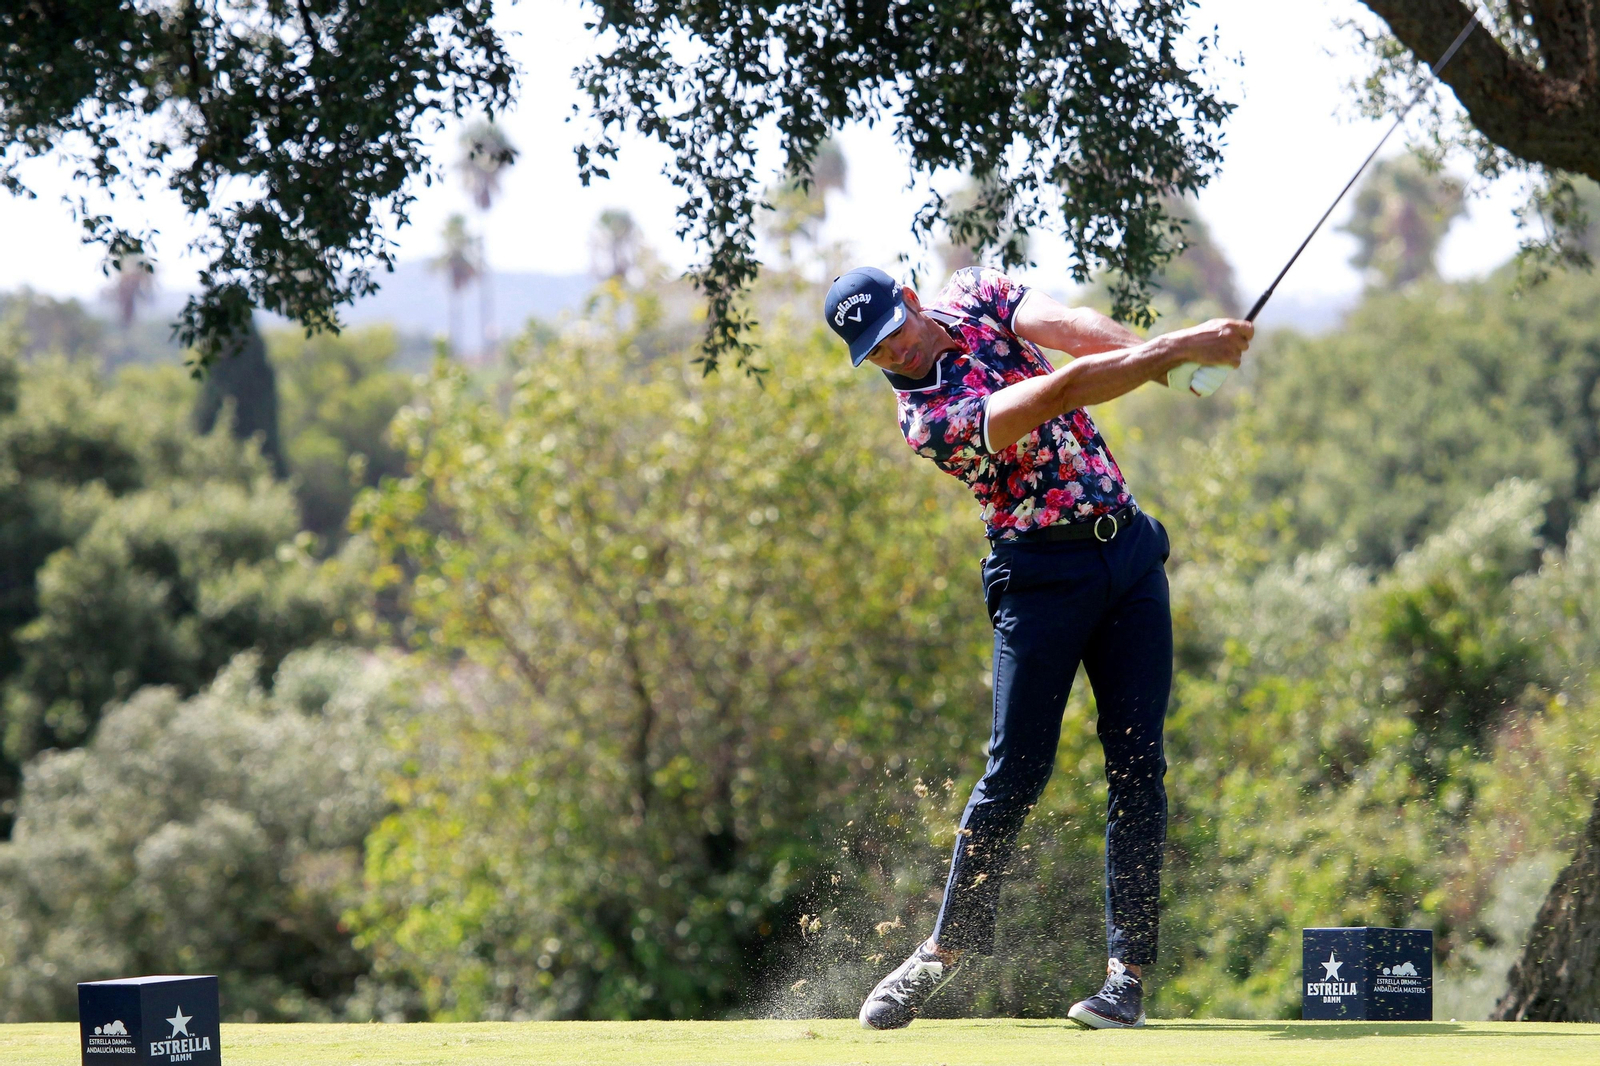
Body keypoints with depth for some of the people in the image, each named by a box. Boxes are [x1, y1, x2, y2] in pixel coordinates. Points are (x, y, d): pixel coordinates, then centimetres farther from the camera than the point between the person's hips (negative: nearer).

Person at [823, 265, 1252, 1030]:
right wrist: (1180, 349, -34)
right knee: (1016, 771, -6)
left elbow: (1066, 327, -13)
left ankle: (1127, 968, -2)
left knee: (1136, 761, -2)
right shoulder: (926, 416, -18)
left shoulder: (975, 295, 3)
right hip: (1042, 574, -5)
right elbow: (1057, 396, -29)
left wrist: (1152, 351, -34)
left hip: (1128, 548, 5)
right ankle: (949, 946, 12)